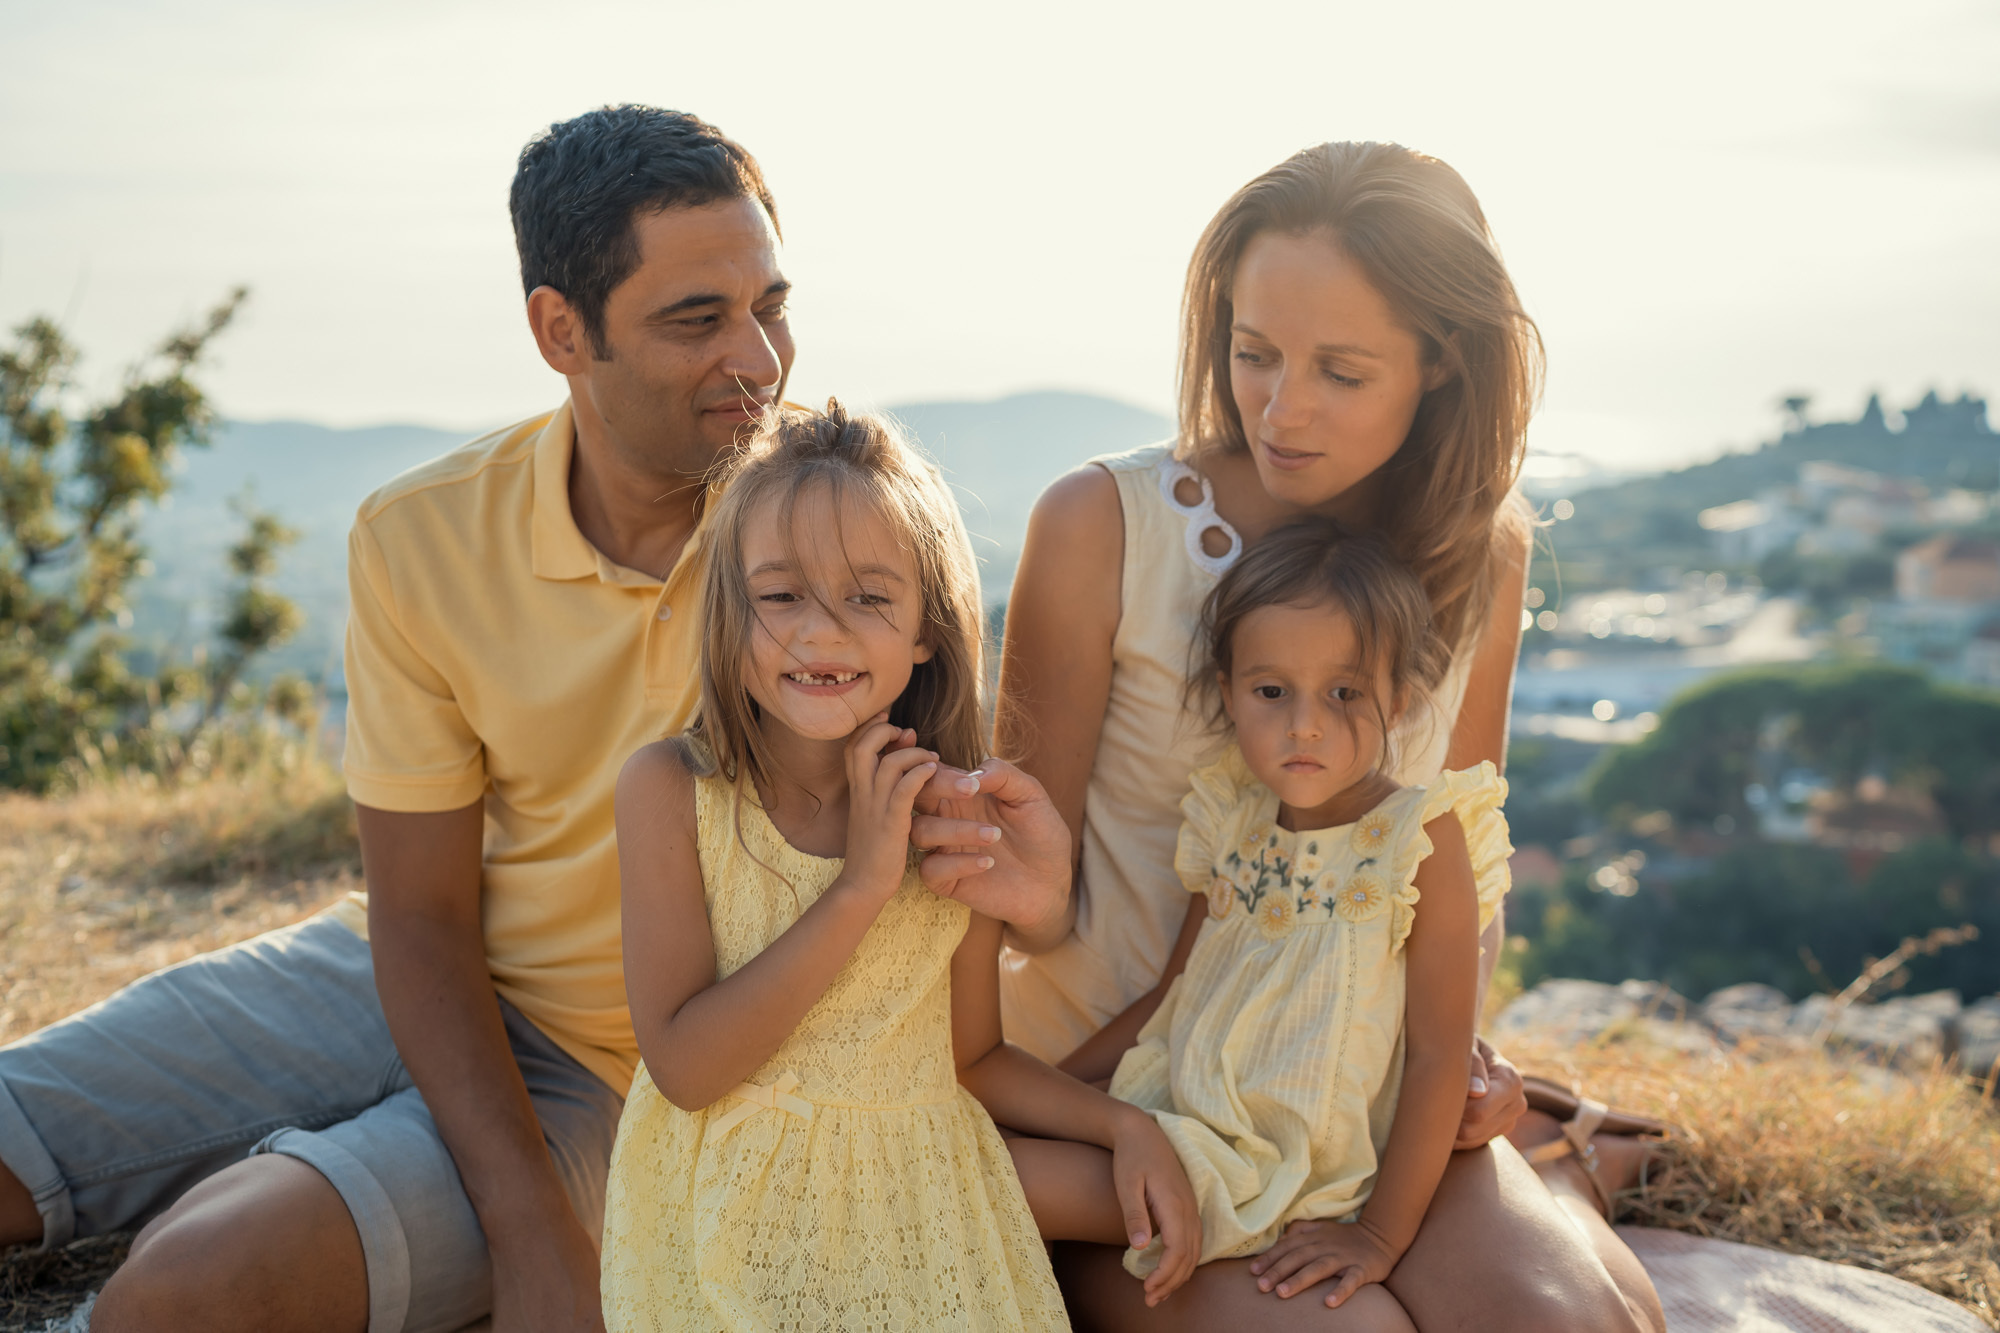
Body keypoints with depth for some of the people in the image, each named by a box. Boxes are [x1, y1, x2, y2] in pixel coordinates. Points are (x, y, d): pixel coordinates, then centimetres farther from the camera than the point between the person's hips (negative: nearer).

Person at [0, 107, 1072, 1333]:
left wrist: (1019, 878, -32)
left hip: (602, 1064, -3)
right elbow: (421, 920, -8)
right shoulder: (419, 542, -11)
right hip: (396, 976, 3)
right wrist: (531, 1228, -20)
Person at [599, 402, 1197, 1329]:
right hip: (724, 1214, -2)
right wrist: (859, 889, -23)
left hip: (918, 1213, 3)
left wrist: (1124, 1125, -6)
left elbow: (970, 1057, 7)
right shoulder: (669, 791, -11)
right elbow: (684, 1065, -19)